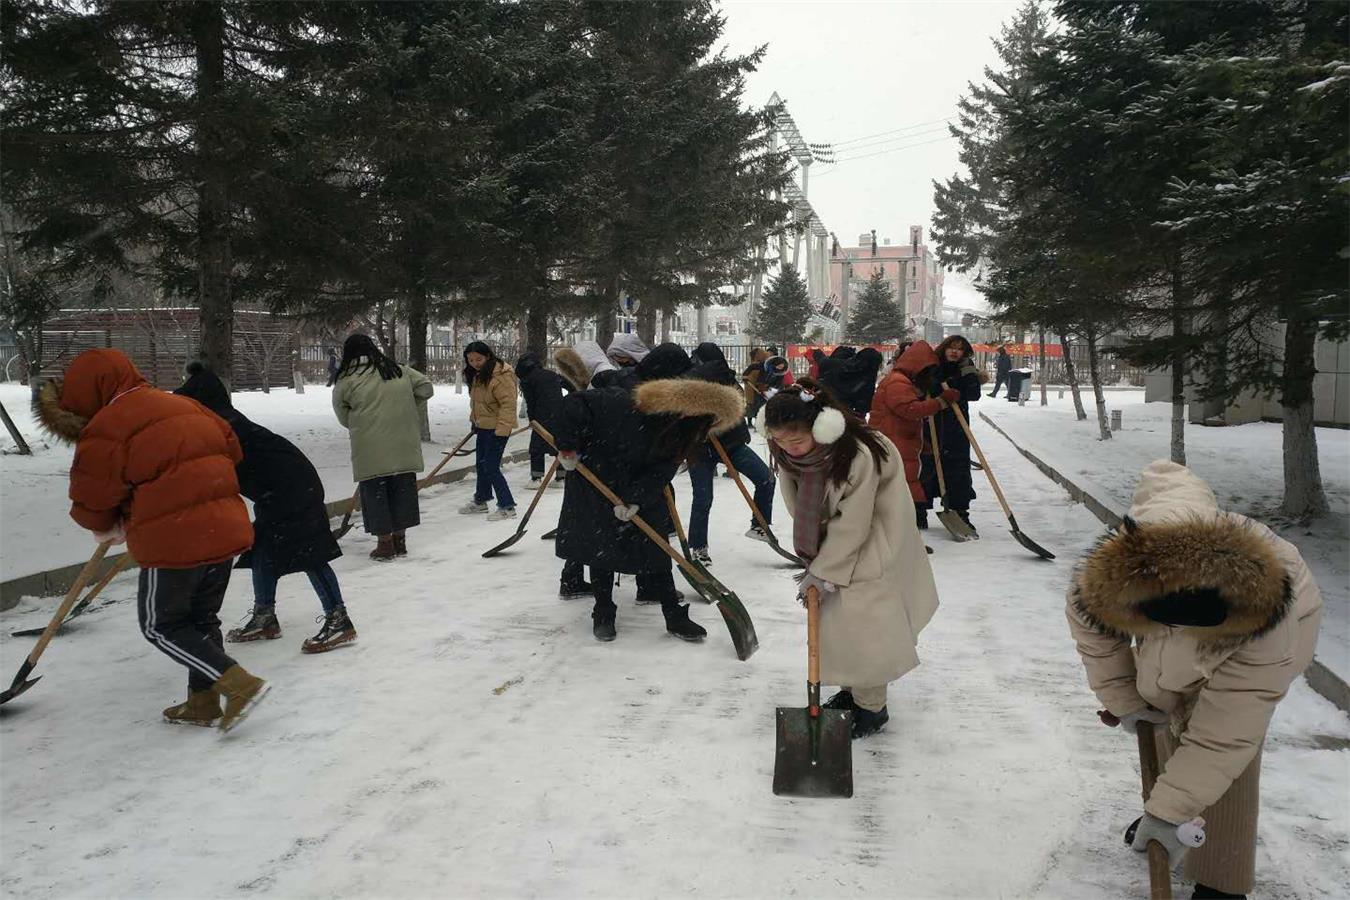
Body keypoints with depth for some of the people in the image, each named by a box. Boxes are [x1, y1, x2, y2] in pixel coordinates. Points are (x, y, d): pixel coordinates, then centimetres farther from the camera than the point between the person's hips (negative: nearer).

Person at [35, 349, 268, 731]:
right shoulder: (185, 406, 14)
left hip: (174, 540, -7)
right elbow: (231, 449, 20)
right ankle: (203, 702, 25)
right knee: (201, 618, 20)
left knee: (161, 625, 9)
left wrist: (109, 528, 16)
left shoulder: (106, 429, -9)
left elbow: (92, 501, -5)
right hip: (225, 530, 8)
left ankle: (238, 683, -4)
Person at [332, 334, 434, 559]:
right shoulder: (399, 371, 8)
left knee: (375, 492, 7)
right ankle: (400, 540, 19)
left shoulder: (346, 380, -1)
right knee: (403, 488, 12)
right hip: (405, 447, 4)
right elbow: (426, 388, 10)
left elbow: (344, 417, 6)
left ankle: (385, 543, 9)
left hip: (371, 450, -3)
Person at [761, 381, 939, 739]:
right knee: (833, 614, 12)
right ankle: (849, 689, 30)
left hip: (871, 540, -6)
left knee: (863, 620, -7)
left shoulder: (858, 454, -35)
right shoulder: (786, 451, -15)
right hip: (831, 536, 7)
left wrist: (823, 570, -21)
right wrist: (817, 561, -3)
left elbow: (852, 523, -27)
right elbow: (799, 507, -3)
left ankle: (871, 707, 8)